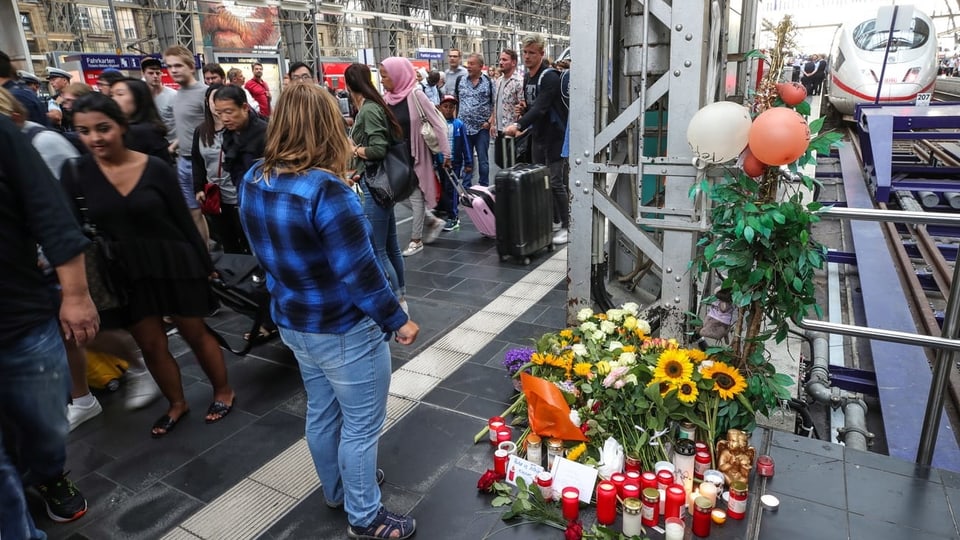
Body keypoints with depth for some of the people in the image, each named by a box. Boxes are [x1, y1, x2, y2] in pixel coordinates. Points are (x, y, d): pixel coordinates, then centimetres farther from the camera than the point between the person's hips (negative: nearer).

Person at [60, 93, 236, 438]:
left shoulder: (156, 168, -10)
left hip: (174, 264, -2)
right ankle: (177, 404, 34)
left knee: (195, 334, 11)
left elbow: (183, 221, -4)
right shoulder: (75, 174, -5)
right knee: (151, 346, 13)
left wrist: (206, 266, 0)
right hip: (124, 274, 3)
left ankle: (223, 392, 31)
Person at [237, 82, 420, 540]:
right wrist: (397, 320, -13)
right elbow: (359, 271, -24)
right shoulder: (325, 189, -27)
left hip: (292, 321, 8)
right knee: (361, 425, 10)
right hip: (344, 329, -8)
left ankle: (337, 490, 47)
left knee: (321, 412, 25)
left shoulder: (253, 182, -2)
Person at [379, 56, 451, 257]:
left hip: (415, 154, -6)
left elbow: (437, 123, -12)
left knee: (415, 195, 4)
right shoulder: (386, 99, 2)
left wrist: (446, 152, -12)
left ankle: (416, 239, 16)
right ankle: (433, 221, 30)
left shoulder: (415, 95, -14)